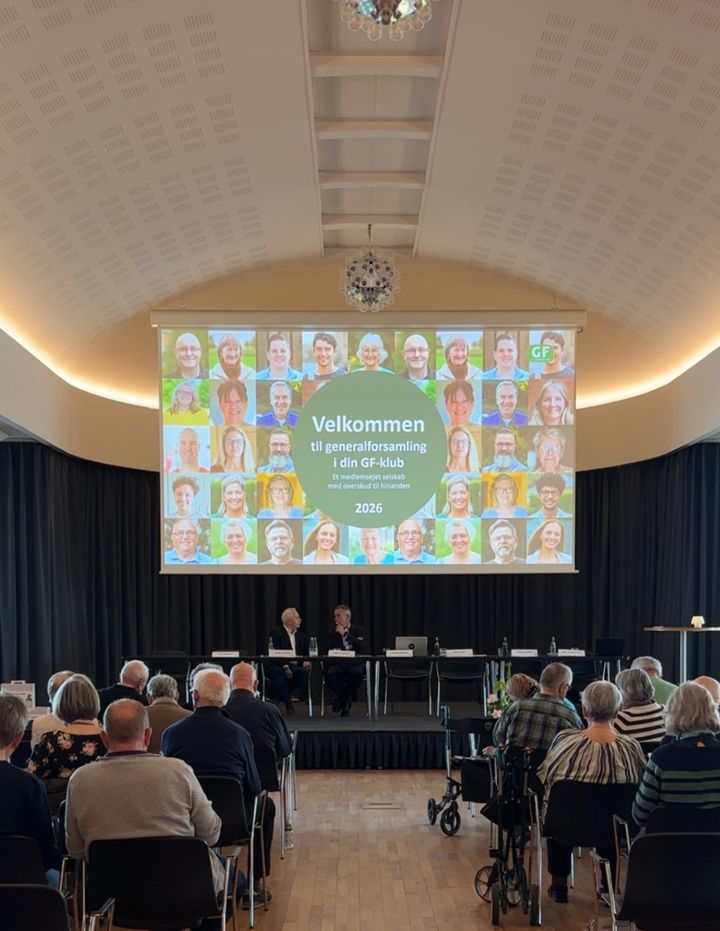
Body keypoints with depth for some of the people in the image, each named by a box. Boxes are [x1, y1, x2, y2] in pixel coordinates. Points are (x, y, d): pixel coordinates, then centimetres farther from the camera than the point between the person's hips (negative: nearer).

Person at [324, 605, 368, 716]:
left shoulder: (359, 630, 12)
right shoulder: (333, 631, 18)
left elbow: (364, 648, -8)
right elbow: (327, 650, 8)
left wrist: (345, 634, -8)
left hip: (354, 664, -1)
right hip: (337, 663, 1)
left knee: (358, 673, -37)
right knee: (331, 674, -35)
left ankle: (340, 699, -9)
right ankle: (346, 701, -5)